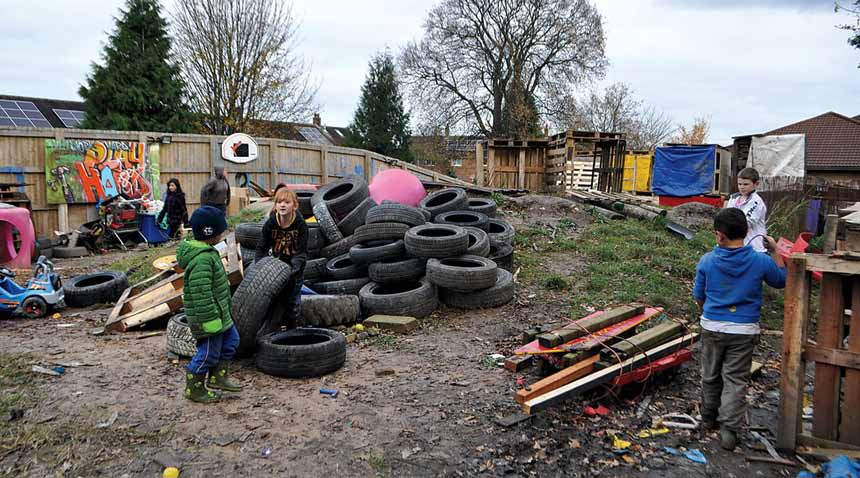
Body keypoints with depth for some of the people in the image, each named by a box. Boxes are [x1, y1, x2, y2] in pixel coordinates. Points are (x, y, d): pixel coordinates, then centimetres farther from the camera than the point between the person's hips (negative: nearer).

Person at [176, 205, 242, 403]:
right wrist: (211, 319, -25)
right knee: (209, 353, 4)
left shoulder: (207, 252, 8)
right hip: (208, 317, -11)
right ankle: (194, 389, 22)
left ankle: (218, 377, 30)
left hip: (219, 314, 11)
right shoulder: (202, 259, -27)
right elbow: (201, 293, -29)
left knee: (231, 340, 20)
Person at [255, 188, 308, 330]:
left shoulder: (301, 225, -17)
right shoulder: (270, 224, -11)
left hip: (294, 269, -1)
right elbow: (261, 248, -4)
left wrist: (294, 268, -32)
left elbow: (301, 251, -17)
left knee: (293, 302, 6)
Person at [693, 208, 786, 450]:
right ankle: (729, 430, 4)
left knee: (710, 376, 18)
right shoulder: (760, 261, -10)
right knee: (735, 380, 6)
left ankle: (708, 418, 35)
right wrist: (776, 251, 19)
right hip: (744, 330, -1)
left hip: (712, 327, 1)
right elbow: (781, 280, 11)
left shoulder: (707, 261, -8)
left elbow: (699, 296, 3)